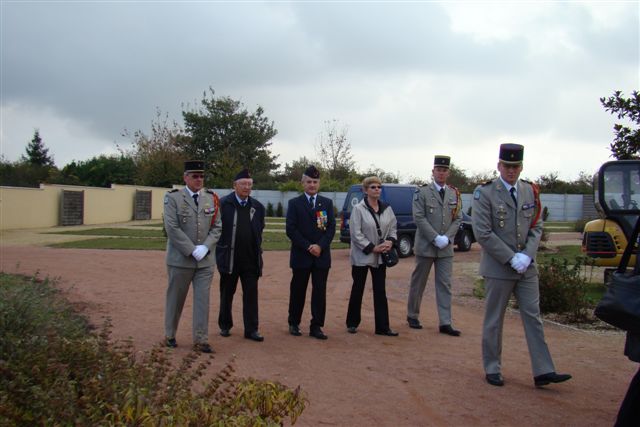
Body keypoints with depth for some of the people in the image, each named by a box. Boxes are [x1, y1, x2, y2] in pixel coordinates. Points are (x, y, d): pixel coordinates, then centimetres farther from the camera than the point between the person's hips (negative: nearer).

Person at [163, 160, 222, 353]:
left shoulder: (212, 198, 7)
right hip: (180, 259, -3)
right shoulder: (173, 198, -5)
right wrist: (192, 250, -16)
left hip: (206, 259, 3)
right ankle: (170, 335, 26)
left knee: (203, 299, 1)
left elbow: (217, 227, 5)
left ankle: (200, 340, 8)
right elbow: (172, 228, -12)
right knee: (175, 299, 10)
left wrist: (205, 247, -10)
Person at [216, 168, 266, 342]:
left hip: (251, 259, 2)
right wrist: (221, 248, -2)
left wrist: (257, 249, 12)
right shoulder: (223, 204, -5)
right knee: (227, 294, 11)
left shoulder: (257, 207, 6)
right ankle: (225, 326, 26)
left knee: (251, 294, 1)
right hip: (229, 258, -2)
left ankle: (251, 329, 8)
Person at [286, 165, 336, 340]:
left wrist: (320, 246, -12)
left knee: (320, 292, 2)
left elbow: (331, 228, 3)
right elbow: (291, 229, -5)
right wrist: (308, 247, -12)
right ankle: (294, 324, 20)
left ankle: (316, 326, 8)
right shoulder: (294, 203, 2)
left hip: (322, 255, 2)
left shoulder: (327, 203, 9)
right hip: (301, 255, -2)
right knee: (298, 291, 6)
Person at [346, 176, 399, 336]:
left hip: (380, 257, 4)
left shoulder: (387, 209, 6)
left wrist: (390, 241, -9)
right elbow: (356, 234, -13)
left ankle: (382, 327, 8)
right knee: (358, 290, 8)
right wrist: (372, 248, -17)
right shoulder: (358, 209, -10)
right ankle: (352, 323, 22)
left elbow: (393, 228, 11)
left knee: (380, 291, 4)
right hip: (361, 257, -4)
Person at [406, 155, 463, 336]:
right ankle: (412, 316, 21)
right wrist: (435, 238, -16)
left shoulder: (454, 194, 9)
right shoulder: (422, 192, -4)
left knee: (445, 285, 2)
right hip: (425, 246, -3)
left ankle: (445, 323, 4)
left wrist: (447, 237, -8)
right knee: (418, 282, 7)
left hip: (446, 247, 4)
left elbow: (458, 219, 7)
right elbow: (418, 217, -11)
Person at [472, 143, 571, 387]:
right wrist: (511, 259, -16)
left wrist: (526, 255, -8)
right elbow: (483, 233, -13)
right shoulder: (485, 193, -8)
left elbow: (536, 227, 8)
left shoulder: (530, 192, 8)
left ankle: (543, 372, 9)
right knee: (494, 321, 6)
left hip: (527, 267, 5)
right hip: (498, 267, -4)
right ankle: (492, 370, 18)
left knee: (533, 317, 5)